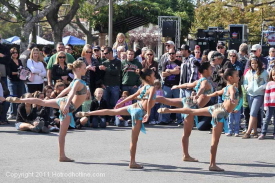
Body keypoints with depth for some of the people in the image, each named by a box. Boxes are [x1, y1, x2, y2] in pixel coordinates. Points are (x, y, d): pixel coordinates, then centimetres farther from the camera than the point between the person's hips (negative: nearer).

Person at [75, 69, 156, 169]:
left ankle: (86, 113, 26)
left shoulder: (142, 88, 13)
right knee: (134, 139, -3)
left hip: (133, 107, 8)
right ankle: (132, 162, 2)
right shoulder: (152, 88, -12)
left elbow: (132, 96, 25)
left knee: (110, 111, 22)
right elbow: (150, 100, -30)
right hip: (139, 112, -8)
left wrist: (121, 103, 36)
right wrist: (148, 114, -27)